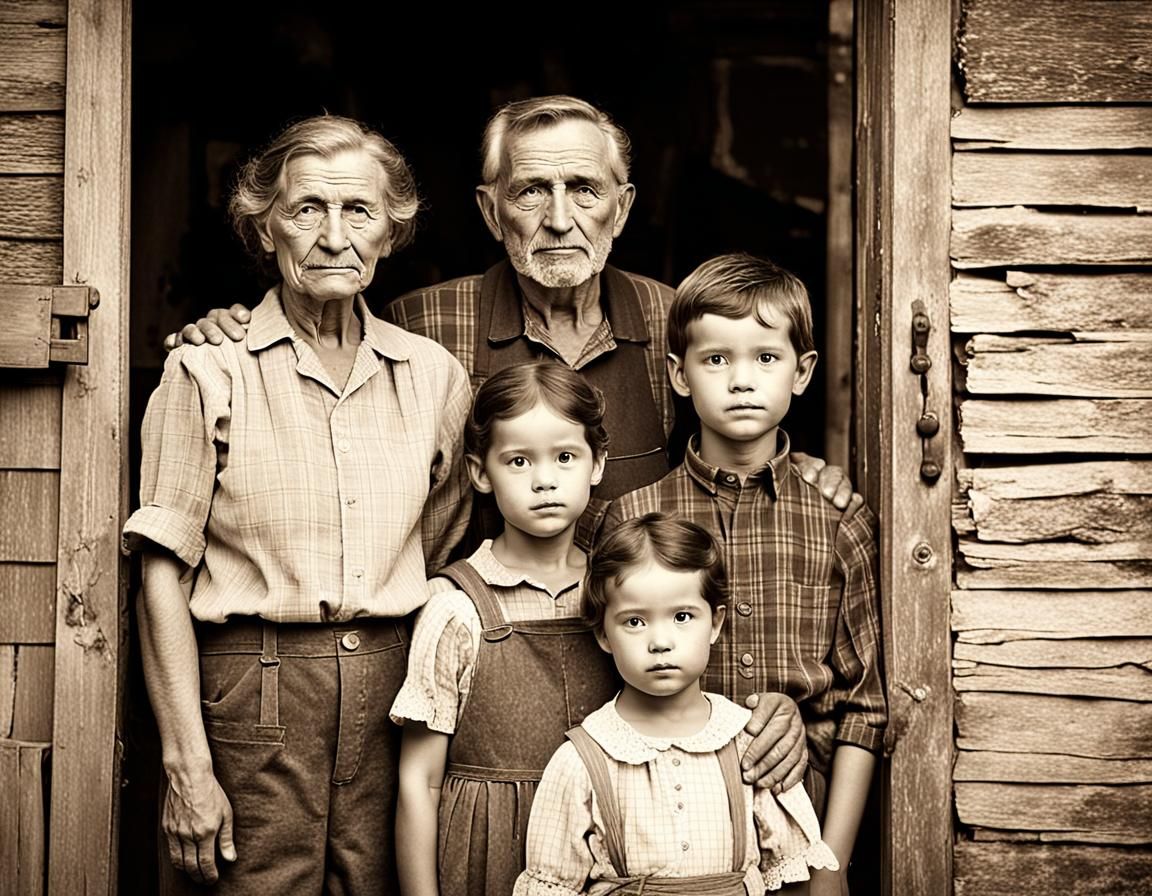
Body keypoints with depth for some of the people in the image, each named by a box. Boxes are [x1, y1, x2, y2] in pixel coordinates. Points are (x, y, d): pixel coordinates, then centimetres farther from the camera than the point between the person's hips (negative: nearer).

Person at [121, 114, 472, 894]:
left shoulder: (435, 375, 8)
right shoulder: (210, 371, -3)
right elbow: (164, 573, -5)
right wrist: (187, 765, -11)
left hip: (394, 693, 3)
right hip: (250, 690, -3)